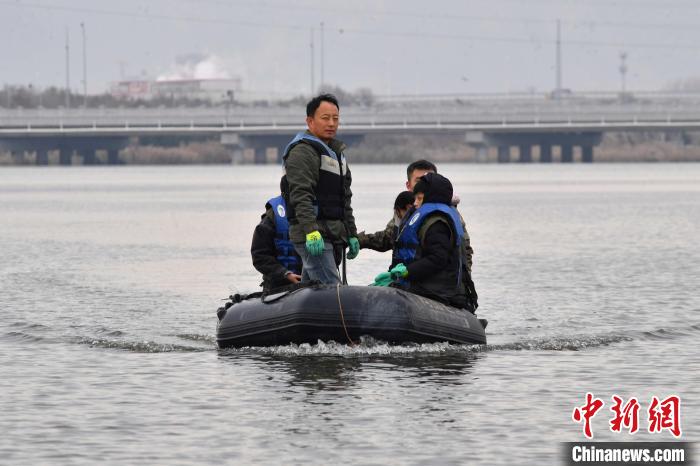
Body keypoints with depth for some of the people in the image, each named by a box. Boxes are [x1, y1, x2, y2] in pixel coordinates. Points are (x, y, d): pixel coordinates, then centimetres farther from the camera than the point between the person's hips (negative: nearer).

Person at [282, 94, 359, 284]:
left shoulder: (337, 152, 25)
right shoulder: (303, 151, -8)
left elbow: (345, 199, 31)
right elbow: (301, 195, -19)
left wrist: (351, 234, 26)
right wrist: (311, 231, -29)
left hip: (334, 237, 9)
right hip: (314, 238, -9)